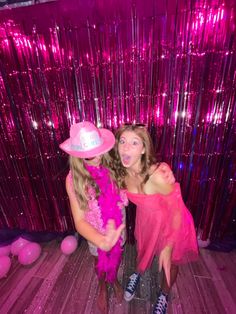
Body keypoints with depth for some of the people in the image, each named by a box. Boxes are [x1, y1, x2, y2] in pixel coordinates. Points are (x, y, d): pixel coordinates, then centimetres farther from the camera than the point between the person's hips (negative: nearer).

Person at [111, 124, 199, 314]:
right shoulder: (122, 172, -19)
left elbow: (177, 212, -23)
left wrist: (168, 248, -18)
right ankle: (138, 274, 66)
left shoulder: (158, 175, -37)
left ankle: (164, 295, 59)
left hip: (171, 222, -3)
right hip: (146, 219, 4)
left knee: (169, 263, 24)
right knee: (143, 251, 31)